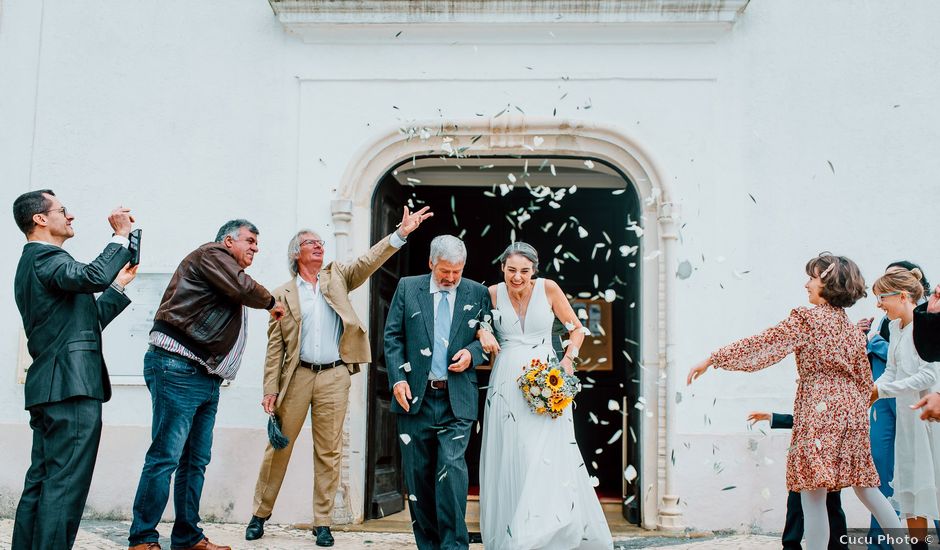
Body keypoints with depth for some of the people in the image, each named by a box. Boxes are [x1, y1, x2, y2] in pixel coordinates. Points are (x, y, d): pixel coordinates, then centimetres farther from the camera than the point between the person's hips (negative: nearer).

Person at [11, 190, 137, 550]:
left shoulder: (34, 263, 24)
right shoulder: (45, 258, -8)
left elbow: (87, 320, 25)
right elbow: (93, 276, -30)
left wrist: (120, 285, 26)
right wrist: (121, 235, -18)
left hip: (47, 387, 11)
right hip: (72, 386, -11)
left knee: (41, 482, 12)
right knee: (65, 484, -9)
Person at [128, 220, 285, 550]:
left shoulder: (228, 274, 26)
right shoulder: (213, 254, -2)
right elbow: (244, 289, -16)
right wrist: (271, 303, 1)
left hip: (205, 378, 10)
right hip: (177, 368, -10)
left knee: (196, 461, 10)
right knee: (166, 457, -9)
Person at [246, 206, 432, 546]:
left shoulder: (337, 277, 11)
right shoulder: (283, 294, 5)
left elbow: (369, 261, -3)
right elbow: (275, 346, 3)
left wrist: (401, 233, -17)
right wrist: (270, 389, -3)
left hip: (334, 377, 1)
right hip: (296, 377, -1)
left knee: (328, 452, 5)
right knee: (279, 447, 7)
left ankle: (323, 522, 13)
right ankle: (261, 514, 22)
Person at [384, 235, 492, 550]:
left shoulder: (478, 294, 5)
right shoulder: (407, 288, 5)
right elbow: (392, 336, 5)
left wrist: (473, 353, -9)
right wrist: (398, 378, -5)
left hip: (457, 400, -1)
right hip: (415, 396, 2)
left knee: (452, 467, -13)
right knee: (418, 473, 8)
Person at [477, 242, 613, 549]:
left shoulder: (548, 289, -1)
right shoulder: (493, 293, 2)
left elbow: (576, 330, 8)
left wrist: (568, 360, -6)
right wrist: (482, 332, -5)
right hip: (506, 383, 1)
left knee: (547, 458, -9)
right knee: (509, 459, 2)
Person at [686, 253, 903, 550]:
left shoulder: (807, 318, -7)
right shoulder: (852, 328, 14)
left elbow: (760, 344, -10)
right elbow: (865, 379, 19)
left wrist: (712, 359, -6)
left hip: (820, 412, -8)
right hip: (853, 414, 8)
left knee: (812, 496, -6)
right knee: (865, 488, 19)